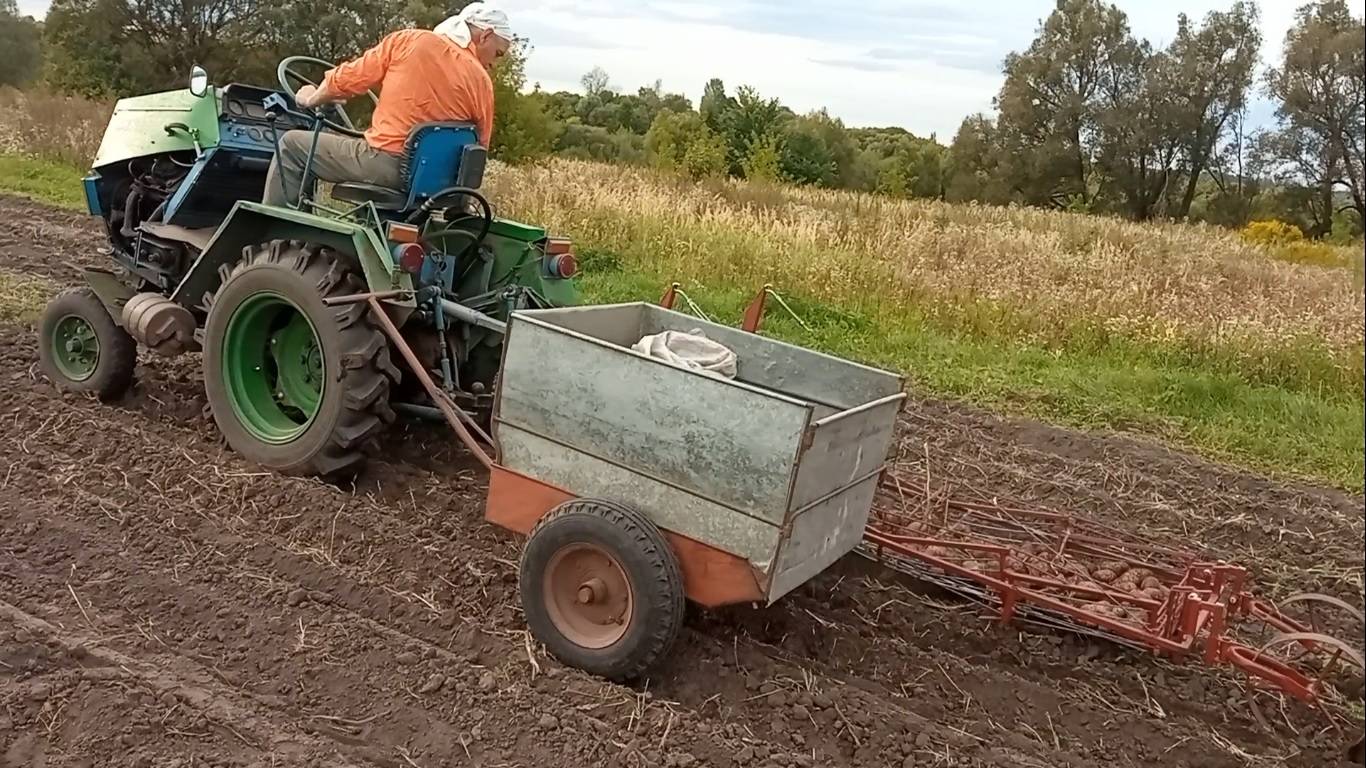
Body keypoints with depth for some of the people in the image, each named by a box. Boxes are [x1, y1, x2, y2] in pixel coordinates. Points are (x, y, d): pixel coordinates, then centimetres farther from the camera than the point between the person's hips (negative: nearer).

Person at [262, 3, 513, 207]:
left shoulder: (410, 40, -3)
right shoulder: (482, 82, 1)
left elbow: (346, 80, 3)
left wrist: (312, 100, 22)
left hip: (384, 161, -4)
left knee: (292, 143, 16)